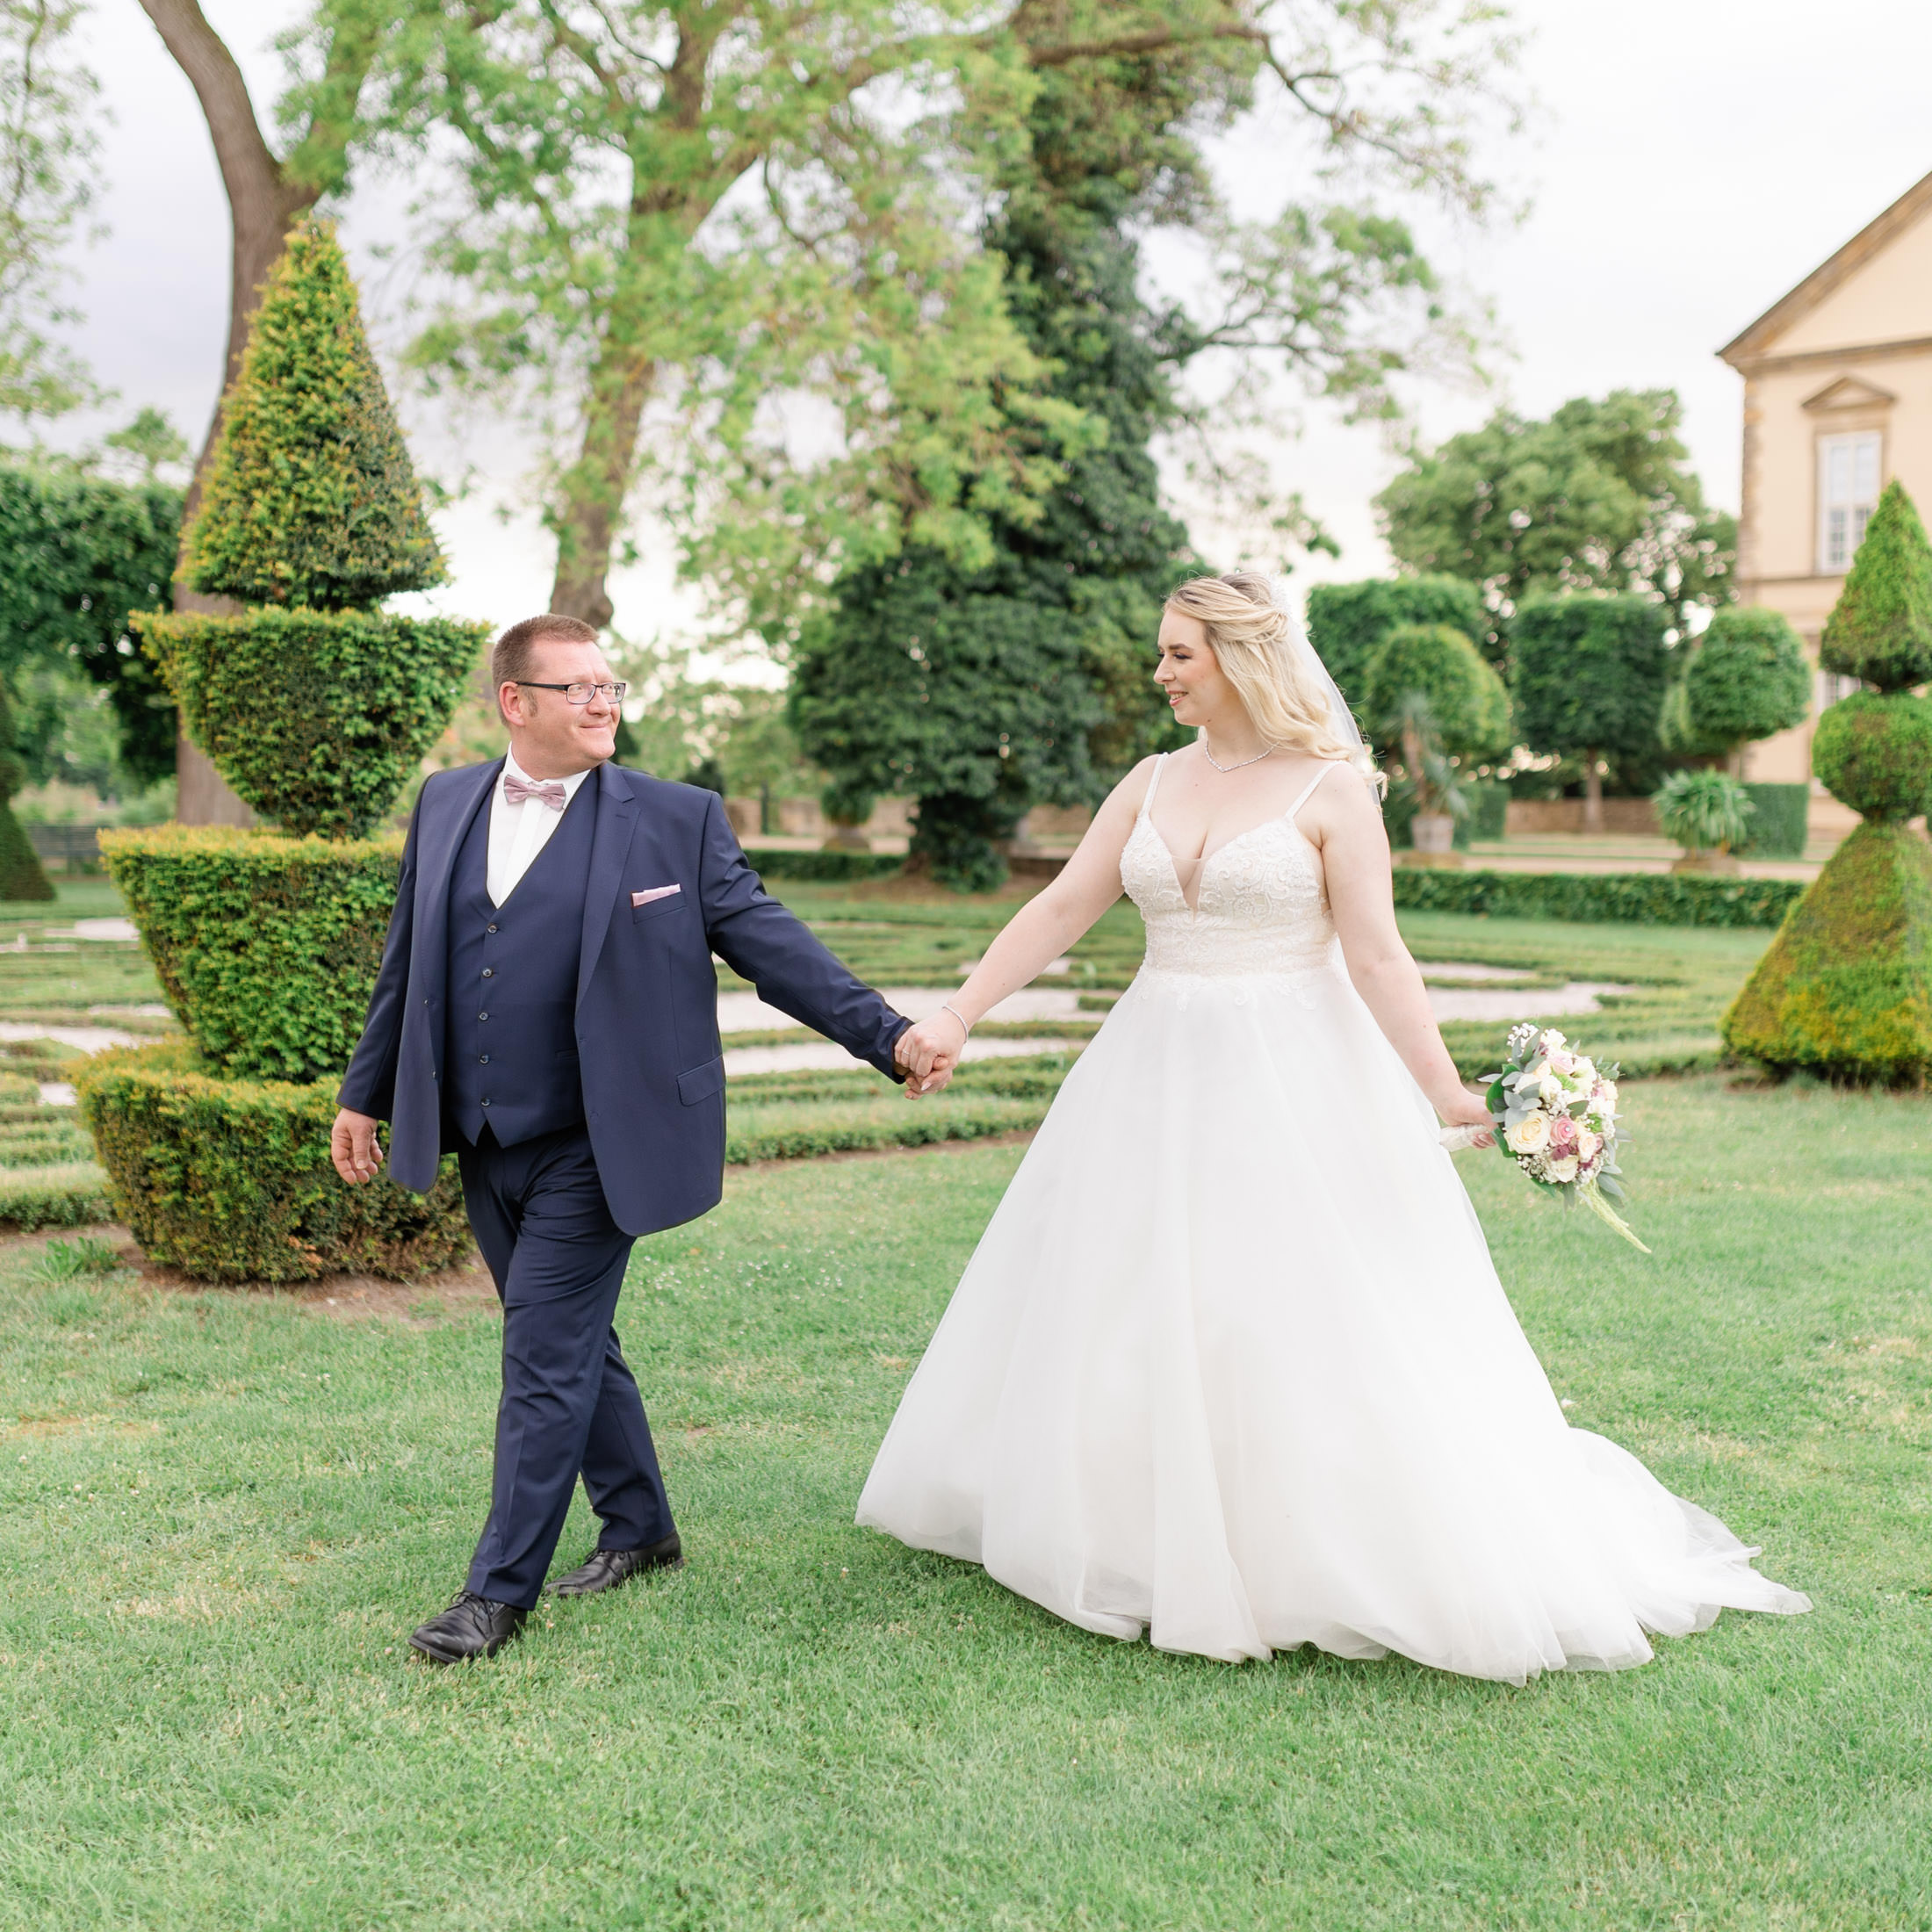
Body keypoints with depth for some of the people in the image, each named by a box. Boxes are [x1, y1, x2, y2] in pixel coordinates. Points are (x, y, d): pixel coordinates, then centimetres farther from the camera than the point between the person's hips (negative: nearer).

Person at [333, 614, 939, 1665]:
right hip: (483, 1144, 5)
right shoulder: (446, 804, 7)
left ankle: (502, 1587, 9)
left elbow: (765, 938, -5)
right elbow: (408, 959, 15)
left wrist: (883, 1033, -11)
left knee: (545, 1354, -4)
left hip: (591, 1146, -5)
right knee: (574, 1343, 16)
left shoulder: (674, 819, -5)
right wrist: (366, 1092, 19)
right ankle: (639, 1528, 34)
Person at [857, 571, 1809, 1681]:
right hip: (1159, 1080, 6)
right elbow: (1060, 911, 6)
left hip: (1293, 1084, -6)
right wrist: (956, 1020, 1)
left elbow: (1376, 955, -13)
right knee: (1128, 1317, 11)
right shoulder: (1153, 784, 8)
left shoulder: (1331, 790, -7)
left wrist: (1446, 1090, -23)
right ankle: (1149, 1538, 29)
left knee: (1308, 1326, -3)